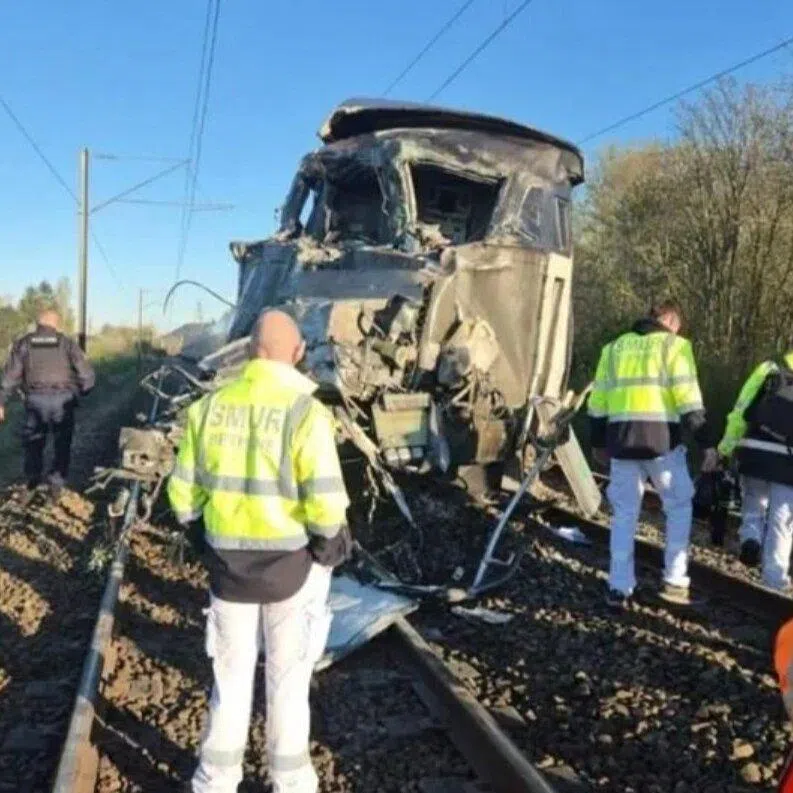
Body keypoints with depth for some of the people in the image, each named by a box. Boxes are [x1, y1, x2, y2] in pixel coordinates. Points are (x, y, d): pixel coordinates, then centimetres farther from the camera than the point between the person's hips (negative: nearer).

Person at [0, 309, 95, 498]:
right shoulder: (66, 343, 5)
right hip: (63, 399, 0)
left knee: (34, 440, 20)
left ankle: (33, 475, 10)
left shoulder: (23, 344, 6)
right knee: (62, 442, 10)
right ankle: (57, 482, 4)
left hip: (36, 399, 0)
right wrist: (81, 392, 17)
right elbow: (87, 374, 0)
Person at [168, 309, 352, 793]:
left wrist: (198, 524, 20)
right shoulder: (305, 411, -18)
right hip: (292, 563, -3)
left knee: (232, 671, 20)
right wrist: (327, 539, -3)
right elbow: (326, 502, -23)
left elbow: (184, 491, 2)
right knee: (288, 676, 15)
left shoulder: (211, 405, -4)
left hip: (229, 561, 3)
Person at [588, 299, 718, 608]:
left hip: (621, 439, 4)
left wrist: (598, 442, 23)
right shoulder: (674, 345, 3)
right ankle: (674, 581, 13)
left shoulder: (614, 347, 16)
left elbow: (598, 400, 15)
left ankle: (619, 588, 10)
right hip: (661, 438, -4)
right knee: (679, 507, 15)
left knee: (624, 513, 11)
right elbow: (689, 399, -6)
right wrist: (706, 443, -4)